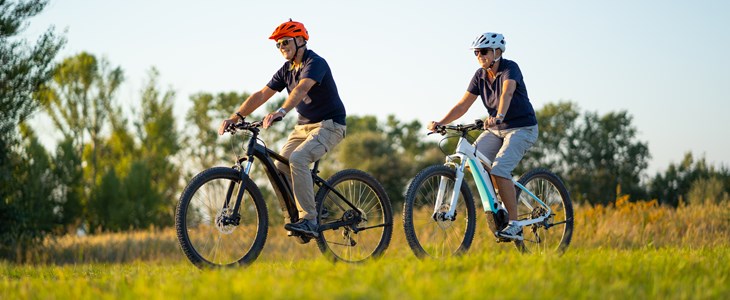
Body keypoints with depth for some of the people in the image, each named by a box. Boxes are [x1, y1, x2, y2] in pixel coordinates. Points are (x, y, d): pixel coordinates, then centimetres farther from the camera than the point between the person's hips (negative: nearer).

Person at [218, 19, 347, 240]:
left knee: (297, 159, -30)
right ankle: (292, 219, 3)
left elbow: (301, 89, -37)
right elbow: (261, 95, 2)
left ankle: (309, 220, -28)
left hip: (329, 125, -8)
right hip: (304, 126, 8)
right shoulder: (286, 71, 7)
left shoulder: (316, 63, -18)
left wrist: (281, 112, -53)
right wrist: (235, 117, -11)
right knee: (279, 168, -8)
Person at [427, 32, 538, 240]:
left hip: (522, 128, -7)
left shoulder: (510, 68, -18)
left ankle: (514, 225, -21)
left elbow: (507, 93, -39)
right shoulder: (480, 75, 1)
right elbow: (463, 105, -1)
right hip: (496, 129, 7)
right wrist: (441, 123, -15)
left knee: (499, 168, -26)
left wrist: (499, 116, -57)